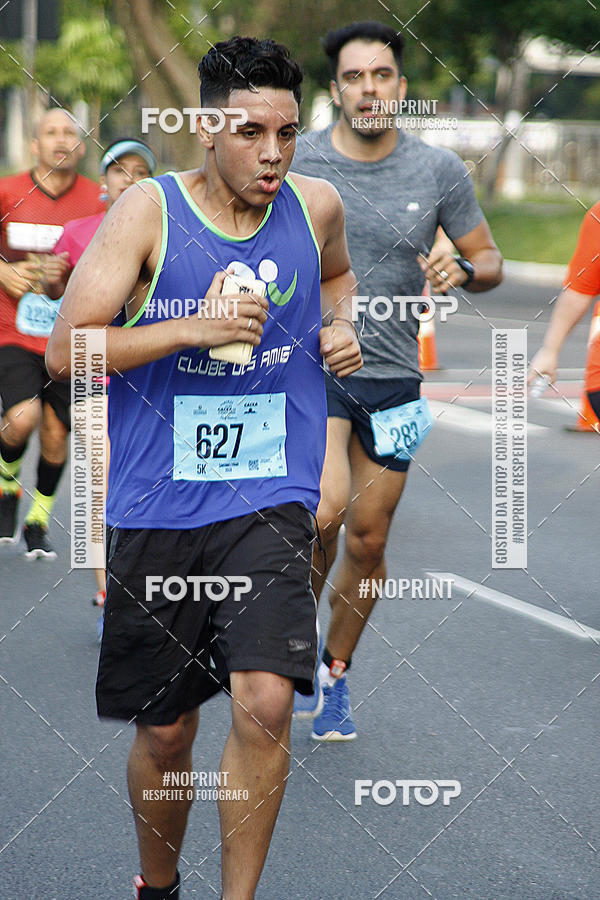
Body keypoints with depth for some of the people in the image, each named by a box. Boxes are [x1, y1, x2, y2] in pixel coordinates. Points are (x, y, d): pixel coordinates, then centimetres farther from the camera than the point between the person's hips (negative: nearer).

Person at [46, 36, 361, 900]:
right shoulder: (149, 211, -8)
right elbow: (64, 351, -13)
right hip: (158, 505, -1)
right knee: (165, 730, 9)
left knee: (265, 704, -16)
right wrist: (194, 327, -22)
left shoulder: (316, 205, 2)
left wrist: (341, 328, 6)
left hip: (270, 496, 1)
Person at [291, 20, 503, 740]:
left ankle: (335, 671, 28)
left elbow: (489, 260, 8)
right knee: (325, 508, -23)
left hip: (393, 376, 2)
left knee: (367, 541, 7)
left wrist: (462, 269, -14)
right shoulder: (295, 161, -4)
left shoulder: (439, 169, -1)